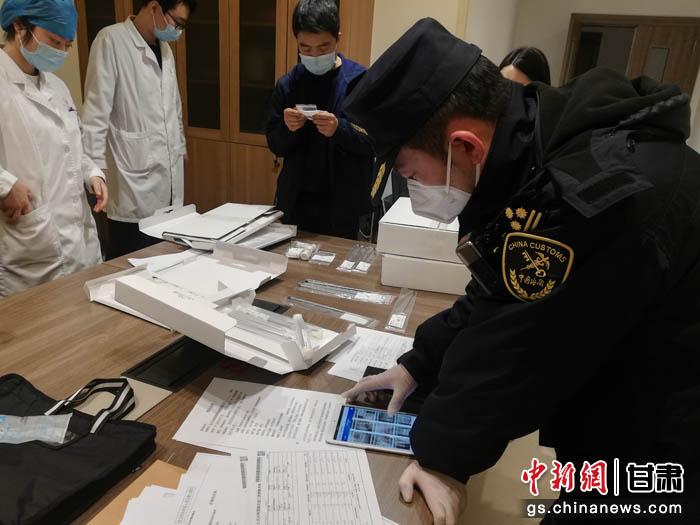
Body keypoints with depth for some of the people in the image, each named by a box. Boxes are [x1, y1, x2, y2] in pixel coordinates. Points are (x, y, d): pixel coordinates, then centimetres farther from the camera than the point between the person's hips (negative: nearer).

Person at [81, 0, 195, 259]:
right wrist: (95, 169, -14)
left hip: (169, 178, 6)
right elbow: (95, 113, -11)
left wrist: (180, 146, 23)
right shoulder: (112, 40, -8)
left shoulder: (164, 48, 14)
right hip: (135, 182, -6)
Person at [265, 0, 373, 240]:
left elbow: (377, 143, -9)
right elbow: (276, 146, 6)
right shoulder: (287, 84, 2)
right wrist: (287, 128, -15)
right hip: (295, 201, 3)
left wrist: (340, 130, -24)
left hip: (342, 204, -3)